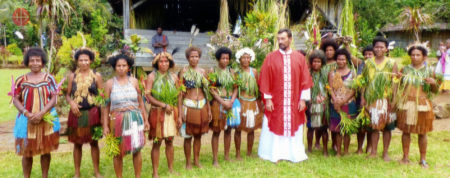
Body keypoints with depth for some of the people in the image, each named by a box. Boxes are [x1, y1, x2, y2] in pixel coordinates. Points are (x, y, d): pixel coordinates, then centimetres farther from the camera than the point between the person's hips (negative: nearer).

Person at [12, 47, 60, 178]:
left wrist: (41, 113, -17)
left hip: (46, 119, 0)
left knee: (46, 150, 8)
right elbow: (15, 100, 0)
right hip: (27, 120, 0)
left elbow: (54, 98, -4)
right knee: (27, 152, 5)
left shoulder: (49, 78, 0)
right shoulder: (21, 80, 1)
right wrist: (28, 114, -15)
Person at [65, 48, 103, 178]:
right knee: (77, 143, 8)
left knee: (94, 142, 6)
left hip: (92, 113, -1)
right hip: (77, 113, 1)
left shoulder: (96, 76, 2)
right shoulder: (72, 76, 6)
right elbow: (67, 95, 9)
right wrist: (71, 103, -13)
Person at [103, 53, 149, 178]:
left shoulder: (134, 81, 4)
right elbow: (106, 106, 2)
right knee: (118, 152, 7)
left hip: (135, 119, 1)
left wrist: (145, 119, 7)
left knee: (136, 150, 4)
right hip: (117, 120, -1)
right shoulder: (110, 83, 1)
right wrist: (105, 125, -1)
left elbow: (140, 102, 9)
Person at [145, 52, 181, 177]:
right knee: (157, 142, 1)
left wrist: (179, 116, 6)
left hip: (171, 113, 3)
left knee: (170, 141, 10)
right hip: (157, 113, -3)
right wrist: (164, 105, -17)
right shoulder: (152, 76, -1)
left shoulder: (173, 77, 8)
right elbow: (148, 95, -10)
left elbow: (178, 97, 9)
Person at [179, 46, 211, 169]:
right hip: (189, 106, -4)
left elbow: (206, 91, 13)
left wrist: (209, 109, 12)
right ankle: (188, 162, 16)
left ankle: (197, 160, 24)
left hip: (202, 106, 4)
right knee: (188, 136, 3)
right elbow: (180, 92, -6)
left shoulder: (202, 72, 8)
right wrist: (181, 111, -11)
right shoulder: (184, 71, -4)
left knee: (198, 135, 11)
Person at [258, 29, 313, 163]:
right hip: (276, 102, -1)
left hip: (294, 103, 1)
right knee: (275, 128, 5)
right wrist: (267, 99, -8)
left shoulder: (299, 58, 4)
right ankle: (275, 155, 18)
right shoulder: (271, 57, 0)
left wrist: (303, 99, -2)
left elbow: (305, 80, 4)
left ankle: (294, 154, 22)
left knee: (293, 127, 9)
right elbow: (265, 80, -2)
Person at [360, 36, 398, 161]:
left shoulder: (392, 63, 4)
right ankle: (373, 151, 16)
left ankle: (385, 152, 14)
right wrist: (362, 97, 1)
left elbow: (394, 82, -1)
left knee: (387, 127, 3)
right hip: (372, 98, 1)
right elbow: (364, 81, 8)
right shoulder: (368, 63, 8)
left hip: (386, 98, -1)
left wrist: (393, 99, -9)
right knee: (374, 125, 6)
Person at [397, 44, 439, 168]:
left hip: (422, 105, -1)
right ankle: (405, 157, 17)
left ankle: (423, 159, 16)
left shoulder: (429, 71, 5)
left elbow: (435, 91, 8)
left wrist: (434, 83, -13)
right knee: (406, 131, 5)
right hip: (406, 104, 1)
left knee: (422, 133, 4)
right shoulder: (405, 69, 7)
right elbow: (398, 86, 12)